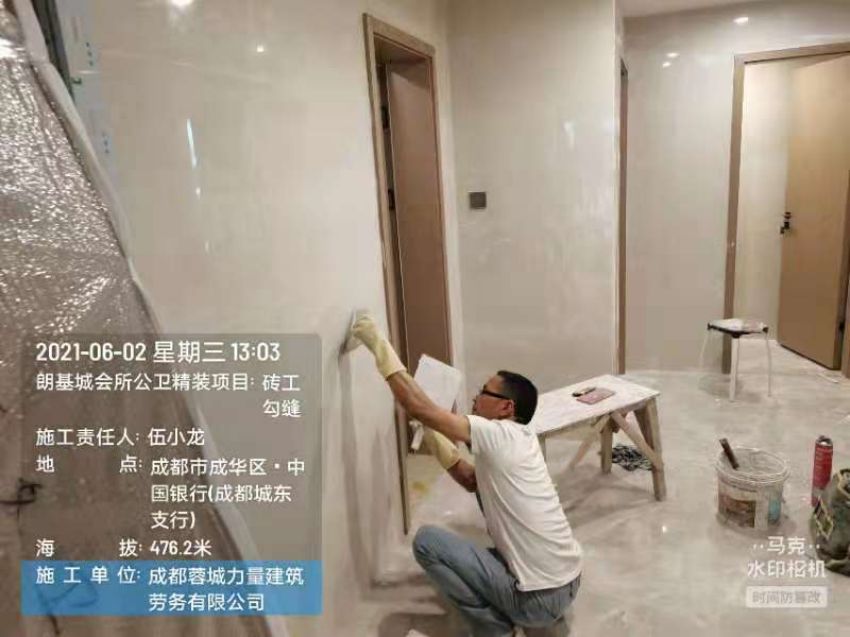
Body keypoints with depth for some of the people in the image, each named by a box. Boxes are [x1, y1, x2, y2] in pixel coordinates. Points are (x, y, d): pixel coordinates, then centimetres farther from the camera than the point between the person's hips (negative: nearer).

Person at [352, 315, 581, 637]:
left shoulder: (498, 435, -18)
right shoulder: (521, 440, 7)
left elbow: (419, 408, -22)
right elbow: (472, 480, 19)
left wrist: (380, 346, -16)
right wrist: (434, 438, 13)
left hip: (539, 599, -9)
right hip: (568, 582, 9)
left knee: (426, 540, -5)